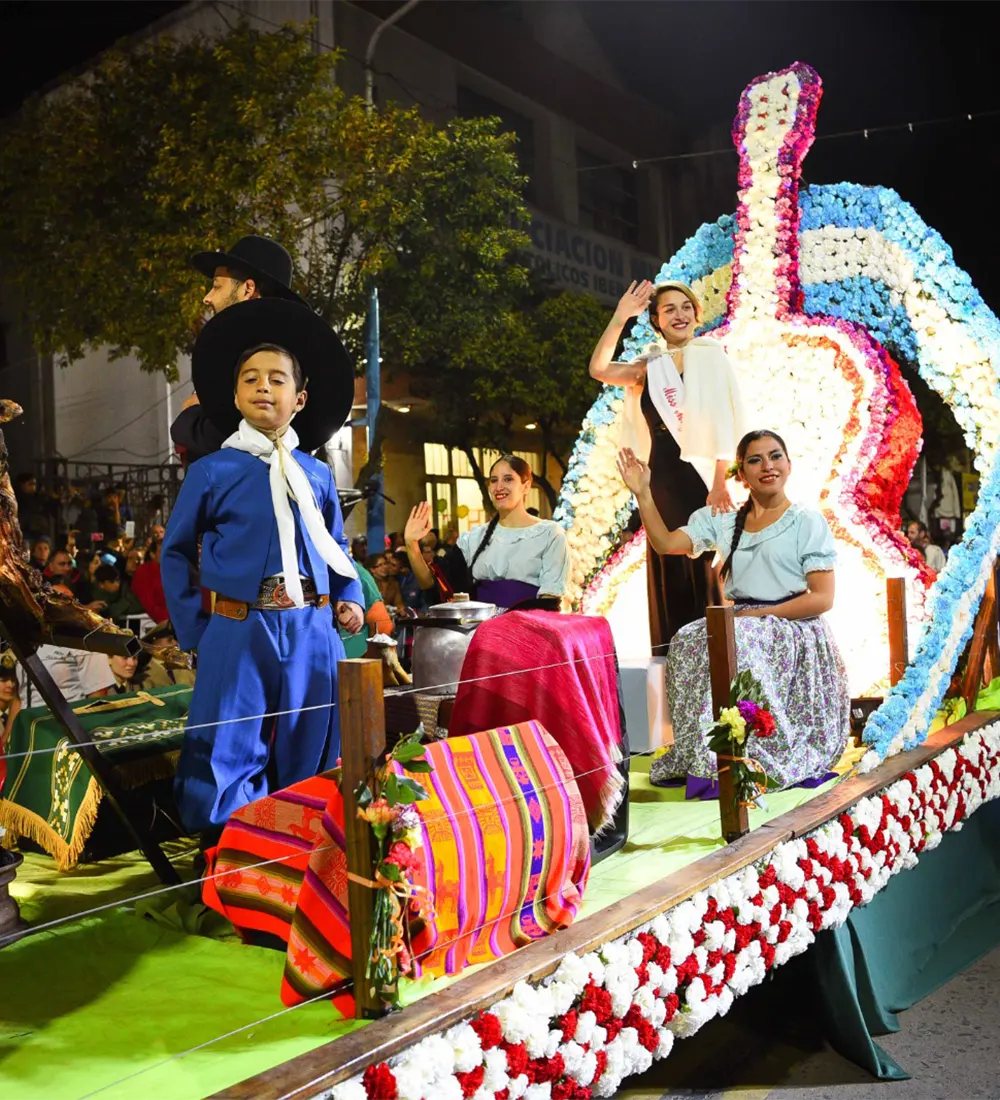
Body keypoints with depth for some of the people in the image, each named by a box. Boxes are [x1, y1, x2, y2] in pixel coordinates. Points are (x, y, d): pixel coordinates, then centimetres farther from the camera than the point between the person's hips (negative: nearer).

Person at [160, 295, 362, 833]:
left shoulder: (316, 474, 8)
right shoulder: (211, 471, 0)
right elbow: (176, 551, 7)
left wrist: (350, 597, 4)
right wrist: (192, 625, 1)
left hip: (311, 630, 3)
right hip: (237, 630, -3)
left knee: (310, 753, 11)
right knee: (227, 754, -1)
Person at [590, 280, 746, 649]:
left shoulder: (711, 359, 2)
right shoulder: (650, 367, 11)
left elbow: (725, 426, -5)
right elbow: (599, 370, -5)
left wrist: (720, 482, -15)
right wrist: (620, 318, -10)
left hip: (702, 477, -4)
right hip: (661, 480, 4)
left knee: (704, 569, -2)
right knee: (668, 572, 7)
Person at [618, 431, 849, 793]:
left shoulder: (807, 522, 3)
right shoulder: (722, 519, 15)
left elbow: (822, 598, -4)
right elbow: (666, 544, 6)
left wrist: (757, 615, -12)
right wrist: (642, 493, -2)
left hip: (791, 631, -4)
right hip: (737, 625, 4)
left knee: (735, 642, -33)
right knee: (688, 640, -25)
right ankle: (699, 755, -17)